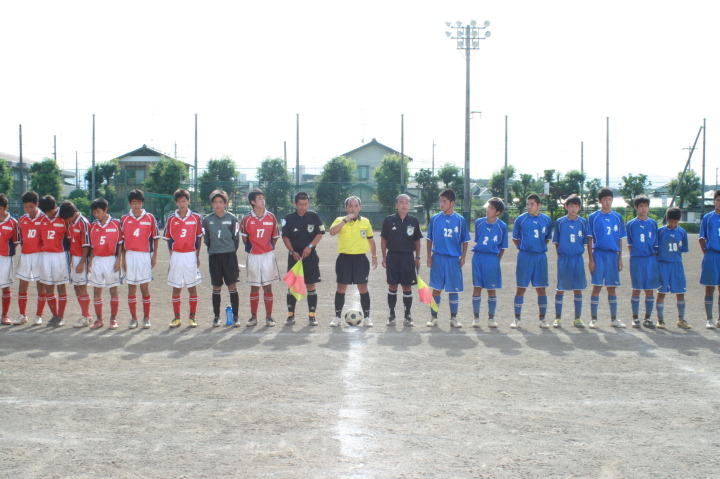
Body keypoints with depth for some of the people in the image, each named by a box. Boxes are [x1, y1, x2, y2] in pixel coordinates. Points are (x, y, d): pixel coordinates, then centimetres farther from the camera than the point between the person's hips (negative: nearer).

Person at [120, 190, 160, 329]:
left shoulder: (150, 218, 2)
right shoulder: (124, 219, 6)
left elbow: (155, 237, 5)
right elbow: (121, 240, 8)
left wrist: (154, 255, 0)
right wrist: (123, 258, 3)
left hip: (145, 256, -2)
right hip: (130, 256, 2)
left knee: (145, 287, 1)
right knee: (131, 288, 5)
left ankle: (146, 318, 10)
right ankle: (133, 318, 11)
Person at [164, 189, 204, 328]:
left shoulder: (196, 217, 1)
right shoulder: (171, 219, 4)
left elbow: (199, 237, 6)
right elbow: (168, 239, 9)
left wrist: (197, 255, 1)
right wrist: (172, 255, 2)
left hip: (191, 255, -1)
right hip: (176, 256, 1)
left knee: (192, 287, 3)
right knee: (176, 288, 5)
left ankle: (192, 318, 10)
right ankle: (177, 318, 11)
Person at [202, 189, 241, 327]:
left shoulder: (232, 218, 0)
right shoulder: (207, 220, 4)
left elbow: (236, 238, 6)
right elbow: (206, 239, 13)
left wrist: (231, 252, 7)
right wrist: (213, 250, 12)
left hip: (230, 256, -1)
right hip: (214, 257, 1)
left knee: (232, 285, -2)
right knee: (216, 287, 5)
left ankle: (235, 316, 3)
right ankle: (216, 316, 12)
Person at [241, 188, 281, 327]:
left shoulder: (271, 217, 0)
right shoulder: (247, 219, -2)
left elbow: (275, 237, 7)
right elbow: (244, 237, 9)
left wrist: (268, 248, 1)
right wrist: (251, 247, 6)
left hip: (268, 256, 0)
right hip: (253, 257, 0)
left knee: (268, 287, 2)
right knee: (254, 287, 6)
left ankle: (269, 317, 7)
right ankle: (253, 317, 11)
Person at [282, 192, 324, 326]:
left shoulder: (314, 216, 1)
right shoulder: (289, 219, 1)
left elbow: (320, 234, 1)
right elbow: (285, 237, 2)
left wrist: (310, 246, -12)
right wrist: (292, 252, -9)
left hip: (310, 255, 0)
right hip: (294, 255, 0)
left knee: (311, 285, 2)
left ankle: (312, 315, 8)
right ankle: (291, 315, 10)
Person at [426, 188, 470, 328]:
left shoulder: (460, 220, 1)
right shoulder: (435, 219, 2)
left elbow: (465, 241, 8)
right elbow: (429, 239, 7)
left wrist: (463, 257, 0)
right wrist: (429, 256, 1)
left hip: (454, 259, 0)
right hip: (438, 258, 0)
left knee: (453, 290, 5)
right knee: (436, 289, 2)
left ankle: (453, 318, 13)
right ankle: (433, 317, 10)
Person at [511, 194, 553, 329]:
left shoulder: (547, 220, 5)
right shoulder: (521, 219, 0)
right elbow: (515, 238, 9)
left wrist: (539, 247, 7)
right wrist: (524, 247, 3)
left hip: (540, 257, 2)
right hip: (524, 257, -2)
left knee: (541, 288, 4)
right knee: (521, 288, 1)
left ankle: (542, 319, 11)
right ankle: (517, 319, 8)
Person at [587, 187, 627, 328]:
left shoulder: (617, 217, 9)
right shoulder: (594, 217, 0)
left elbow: (620, 240, 12)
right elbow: (589, 239, -1)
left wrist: (620, 258, 7)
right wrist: (591, 259, -7)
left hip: (613, 255, 3)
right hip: (598, 254, -3)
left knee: (612, 288, 8)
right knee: (597, 287, -2)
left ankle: (614, 319, 14)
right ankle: (593, 319, 3)